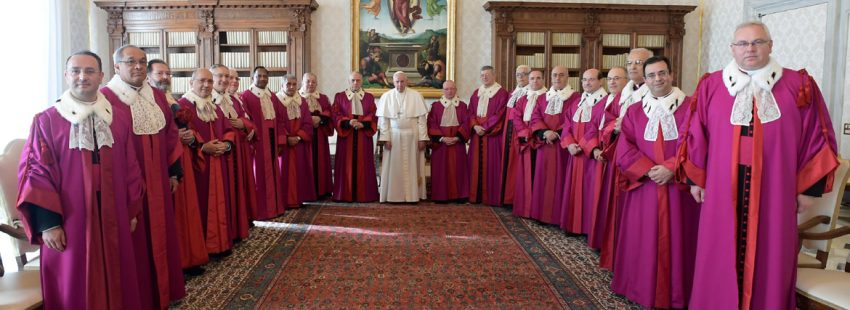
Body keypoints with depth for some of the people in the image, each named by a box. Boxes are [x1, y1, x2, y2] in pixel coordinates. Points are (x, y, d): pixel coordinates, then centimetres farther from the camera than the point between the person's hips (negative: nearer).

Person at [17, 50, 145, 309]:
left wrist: (133, 210, 8)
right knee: (74, 287, 6)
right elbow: (35, 172, -5)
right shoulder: (46, 121, -3)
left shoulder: (119, 122, 7)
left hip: (112, 218, 3)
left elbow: (131, 169, 10)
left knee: (115, 281, 12)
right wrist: (47, 222, -11)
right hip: (69, 221, -3)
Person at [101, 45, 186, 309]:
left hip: (157, 181, 7)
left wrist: (174, 172, 11)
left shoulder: (157, 97, 10)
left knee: (159, 234, 15)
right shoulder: (105, 98, -11)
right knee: (133, 241, 3)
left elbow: (170, 135, 14)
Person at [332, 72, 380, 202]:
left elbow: (373, 116, 3)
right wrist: (348, 122, -18)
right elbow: (336, 114, -1)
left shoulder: (369, 97, 11)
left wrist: (363, 124, -15)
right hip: (345, 135, -1)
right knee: (347, 165, 0)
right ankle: (345, 194, 5)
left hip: (364, 136, 1)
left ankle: (364, 194, 7)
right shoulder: (339, 97, 8)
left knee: (363, 165, 2)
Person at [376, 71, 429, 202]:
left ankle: (412, 195, 10)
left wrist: (422, 138, -6)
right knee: (394, 167, 2)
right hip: (394, 136, 0)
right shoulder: (386, 96, 2)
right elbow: (383, 119, 1)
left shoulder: (416, 96, 1)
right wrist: (385, 138, -7)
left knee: (412, 166, 4)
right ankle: (394, 195, 9)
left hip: (412, 136, 0)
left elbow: (422, 118, -1)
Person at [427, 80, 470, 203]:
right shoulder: (436, 105, 4)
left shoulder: (462, 105, 6)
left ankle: (459, 195, 7)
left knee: (458, 168, 1)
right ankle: (441, 196, 5)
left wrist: (457, 138, -13)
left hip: (457, 141, 1)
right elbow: (432, 124, -2)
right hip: (440, 142, 0)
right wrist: (442, 138, -14)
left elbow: (466, 124, -1)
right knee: (441, 169, 0)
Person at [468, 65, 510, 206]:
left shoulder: (502, 93, -4)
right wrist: (475, 126, -9)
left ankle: (492, 197, 2)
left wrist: (484, 128, -15)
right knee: (476, 164, 6)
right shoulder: (476, 93, 14)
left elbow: (499, 115, -11)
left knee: (492, 165, -3)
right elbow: (471, 113, 9)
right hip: (477, 133, 5)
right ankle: (476, 195, 11)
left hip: (493, 134, -5)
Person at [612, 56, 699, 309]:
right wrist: (648, 170, -13)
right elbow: (624, 149, 1)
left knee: (676, 240, 3)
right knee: (643, 241, 5)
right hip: (644, 187, 2)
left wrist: (671, 168, -17)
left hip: (678, 187, -2)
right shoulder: (634, 111, 9)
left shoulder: (690, 107, 1)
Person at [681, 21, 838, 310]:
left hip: (774, 190, 0)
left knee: (770, 259, 8)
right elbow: (696, 135, 7)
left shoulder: (799, 86, 2)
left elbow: (817, 137, 4)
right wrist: (696, 178, 6)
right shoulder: (711, 86, 3)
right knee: (721, 259, 8)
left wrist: (809, 186, 2)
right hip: (723, 190, 1)